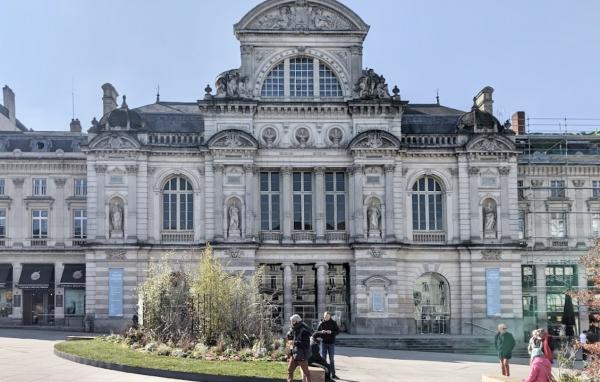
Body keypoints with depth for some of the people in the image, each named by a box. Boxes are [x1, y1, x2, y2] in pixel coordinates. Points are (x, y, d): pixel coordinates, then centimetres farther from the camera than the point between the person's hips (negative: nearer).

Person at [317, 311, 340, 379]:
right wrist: (321, 332, -16)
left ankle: (333, 374, 10)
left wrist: (331, 332, -20)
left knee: (331, 359, 5)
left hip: (331, 343, -1)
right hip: (323, 342, 1)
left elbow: (338, 331, -3)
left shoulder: (333, 323, -2)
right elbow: (317, 331, 5)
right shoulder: (321, 323, 0)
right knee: (323, 358, 2)